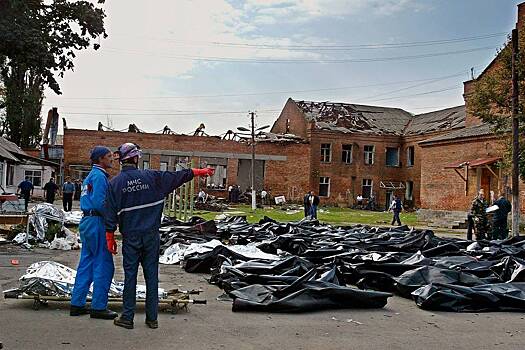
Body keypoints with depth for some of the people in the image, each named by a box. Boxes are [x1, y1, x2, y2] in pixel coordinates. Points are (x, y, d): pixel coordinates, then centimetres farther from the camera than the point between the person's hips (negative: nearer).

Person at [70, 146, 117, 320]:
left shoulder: (91, 175, 19)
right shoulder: (99, 176, -12)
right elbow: (99, 203, -21)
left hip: (87, 221, 10)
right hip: (97, 222, -10)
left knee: (86, 264, 13)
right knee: (103, 266, -4)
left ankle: (77, 304, 18)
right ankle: (99, 307, 1)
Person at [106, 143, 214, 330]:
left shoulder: (115, 182, -2)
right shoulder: (150, 177, -2)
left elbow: (111, 213, -3)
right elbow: (177, 176, 7)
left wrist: (110, 237, 4)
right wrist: (198, 172, 20)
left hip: (130, 237, 0)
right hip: (151, 235, 1)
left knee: (130, 274, 5)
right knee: (151, 274, 6)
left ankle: (127, 317, 9)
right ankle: (152, 318, 12)